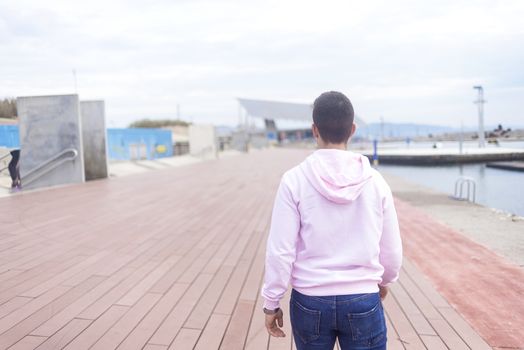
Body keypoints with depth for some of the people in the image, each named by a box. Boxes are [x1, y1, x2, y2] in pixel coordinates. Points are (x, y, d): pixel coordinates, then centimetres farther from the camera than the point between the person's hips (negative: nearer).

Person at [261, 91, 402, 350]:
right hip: (363, 302, 1)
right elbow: (391, 249, 4)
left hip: (310, 302, 0)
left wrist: (271, 303, 2)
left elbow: (280, 251, -11)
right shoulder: (374, 181, -5)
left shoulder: (295, 180, -11)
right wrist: (385, 281, 24)